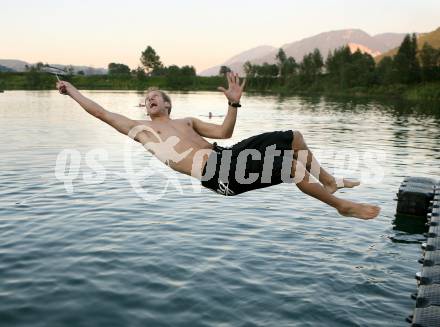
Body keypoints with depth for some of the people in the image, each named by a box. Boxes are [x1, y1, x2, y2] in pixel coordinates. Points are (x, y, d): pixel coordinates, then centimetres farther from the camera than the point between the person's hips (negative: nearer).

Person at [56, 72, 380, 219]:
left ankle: (330, 181, 21)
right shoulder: (139, 128, 16)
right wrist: (72, 90, 23)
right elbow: (101, 112, 16)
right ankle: (343, 206, -1)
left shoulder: (186, 121, 27)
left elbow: (224, 132, 19)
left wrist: (234, 103, 7)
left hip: (228, 155, 6)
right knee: (295, 167, -19)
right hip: (218, 174, -6)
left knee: (294, 137, 4)